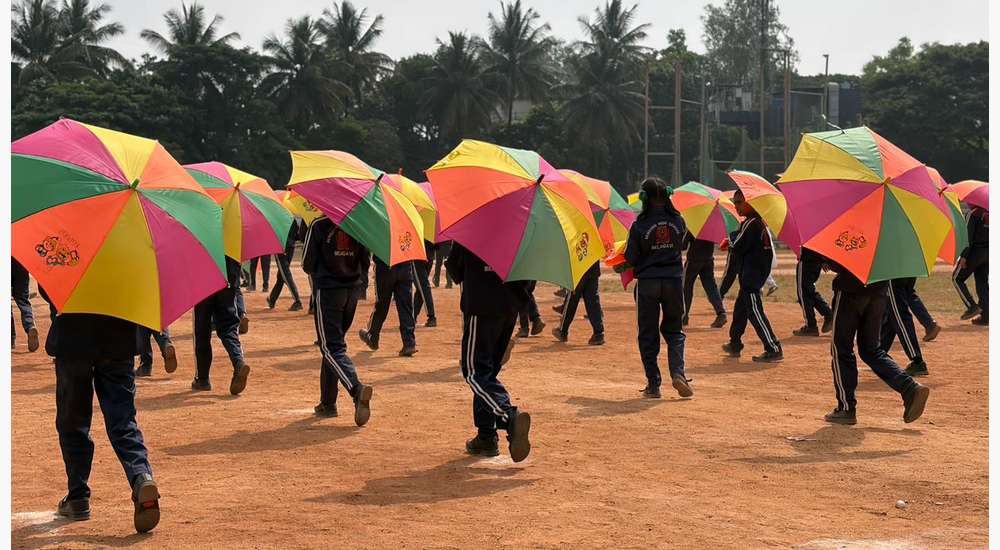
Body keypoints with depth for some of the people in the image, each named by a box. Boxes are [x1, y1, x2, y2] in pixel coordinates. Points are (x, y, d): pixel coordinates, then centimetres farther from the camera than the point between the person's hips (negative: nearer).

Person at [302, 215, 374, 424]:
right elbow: (366, 262, 5)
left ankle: (357, 388, -31)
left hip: (327, 290, -5)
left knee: (332, 347, -5)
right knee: (334, 343, 17)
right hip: (352, 290, 5)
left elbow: (307, 263, -6)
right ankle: (327, 402, 20)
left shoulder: (319, 225, -10)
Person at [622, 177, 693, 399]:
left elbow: (631, 259, -6)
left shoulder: (639, 225, -12)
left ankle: (653, 385, 7)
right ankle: (678, 372, -8)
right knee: (674, 329, 14)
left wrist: (621, 267, 14)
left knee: (648, 334, 8)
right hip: (674, 279, 2)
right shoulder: (677, 221, -2)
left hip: (648, 282, -2)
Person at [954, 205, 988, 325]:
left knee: (957, 278, 6)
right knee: (982, 283, 11)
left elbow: (969, 236, -17)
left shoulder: (973, 214, -12)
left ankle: (972, 306, -5)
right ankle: (985, 316, 7)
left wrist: (964, 256, -16)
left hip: (975, 251, -7)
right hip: (987, 252, 7)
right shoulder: (988, 213, 11)